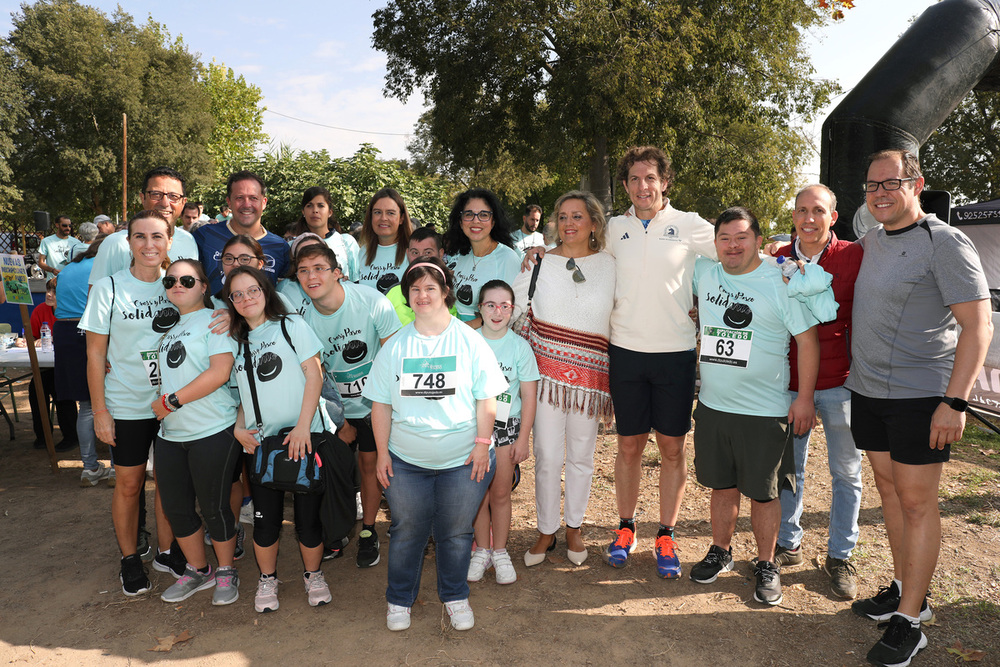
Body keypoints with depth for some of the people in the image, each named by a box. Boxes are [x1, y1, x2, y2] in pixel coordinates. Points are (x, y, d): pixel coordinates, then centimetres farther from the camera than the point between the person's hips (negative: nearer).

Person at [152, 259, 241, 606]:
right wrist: (158, 401, 7)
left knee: (214, 507, 2)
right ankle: (198, 570, 32)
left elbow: (220, 372, -18)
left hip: (212, 431, -7)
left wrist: (171, 401, -15)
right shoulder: (168, 327, 16)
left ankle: (226, 572, 23)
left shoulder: (214, 320, -6)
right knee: (176, 508, 13)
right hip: (170, 434, 7)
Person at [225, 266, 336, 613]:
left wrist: (302, 427, -13)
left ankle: (313, 575, 25)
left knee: (308, 514, 2)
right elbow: (241, 394, 20)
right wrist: (239, 429, 1)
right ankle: (267, 579, 30)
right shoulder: (236, 342, 15)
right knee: (266, 517, 8)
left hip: (304, 437, -3)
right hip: (260, 442, 3)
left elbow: (314, 376, -5)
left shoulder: (292, 325, 1)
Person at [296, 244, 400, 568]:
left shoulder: (372, 302, -22)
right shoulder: (303, 318, -13)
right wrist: (339, 423, -6)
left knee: (369, 463, 4)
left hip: (374, 403, -2)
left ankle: (368, 531, 24)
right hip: (335, 407, 2)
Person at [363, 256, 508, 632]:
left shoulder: (469, 341, -2)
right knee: (407, 531, 10)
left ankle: (455, 596, 33)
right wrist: (382, 453, 1)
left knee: (455, 532, 10)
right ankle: (399, 599, 32)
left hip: (463, 460, -1)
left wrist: (483, 444, -8)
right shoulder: (395, 346, 3)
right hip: (406, 460, 1)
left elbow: (486, 398, -2)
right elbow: (381, 403, 4)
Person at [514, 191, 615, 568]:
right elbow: (512, 307, 10)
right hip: (546, 368, -1)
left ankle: (574, 527, 30)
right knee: (547, 455, 3)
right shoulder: (540, 262, 3)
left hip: (590, 372, 1)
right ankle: (546, 531, 21)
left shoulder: (609, 264, 6)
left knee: (581, 455, 11)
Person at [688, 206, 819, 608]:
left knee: (763, 493, 6)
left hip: (765, 412, -4)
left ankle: (766, 566, 24)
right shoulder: (703, 274, 4)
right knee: (722, 486, 16)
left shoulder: (780, 282, -8)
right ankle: (720, 552, 33)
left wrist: (804, 398, -8)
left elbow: (807, 338, -6)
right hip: (712, 406, 4)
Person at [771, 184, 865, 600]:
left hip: (840, 382, -2)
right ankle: (788, 544, 31)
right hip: (789, 382, 2)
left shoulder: (854, 257, -5)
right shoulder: (778, 261, 3)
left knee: (847, 472, 10)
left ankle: (839, 556, 27)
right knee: (789, 467, 12)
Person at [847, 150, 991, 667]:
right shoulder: (872, 240, 10)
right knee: (889, 490, 15)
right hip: (867, 391, 7)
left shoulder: (945, 243, -11)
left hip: (920, 396, -7)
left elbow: (978, 325, -14)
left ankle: (908, 622, 10)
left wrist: (955, 401, -20)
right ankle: (904, 589, 30)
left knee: (916, 502, 0)